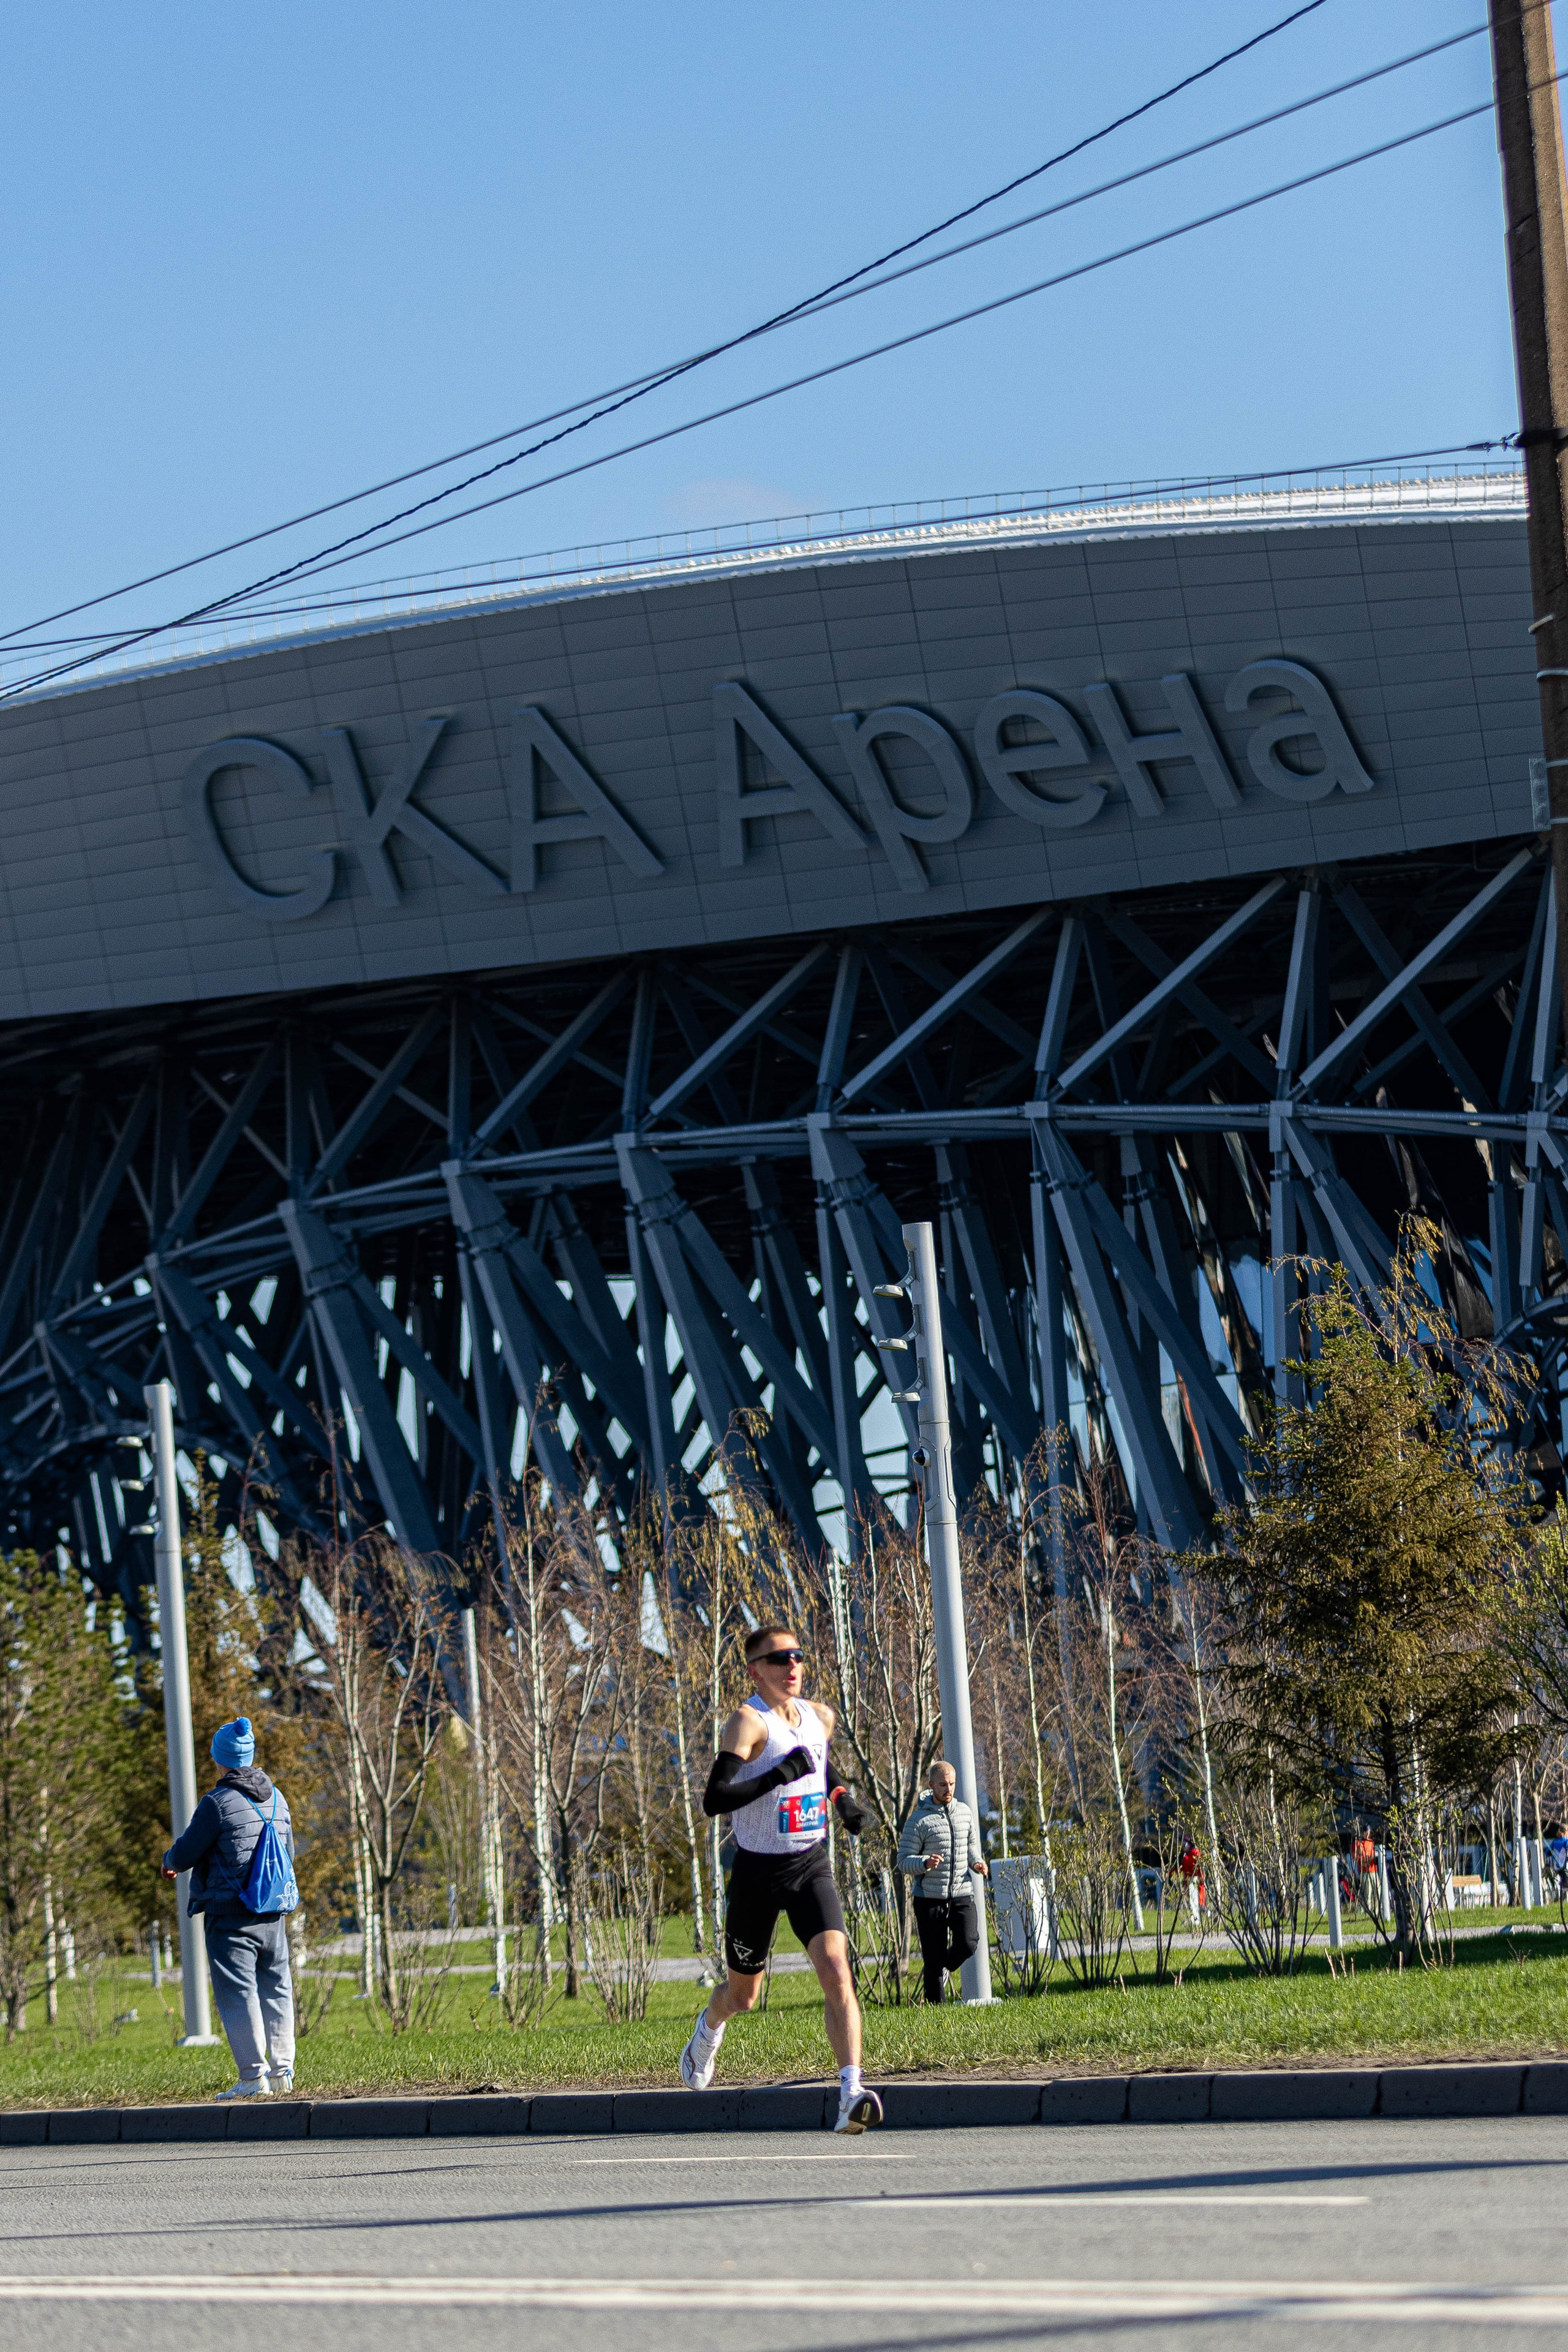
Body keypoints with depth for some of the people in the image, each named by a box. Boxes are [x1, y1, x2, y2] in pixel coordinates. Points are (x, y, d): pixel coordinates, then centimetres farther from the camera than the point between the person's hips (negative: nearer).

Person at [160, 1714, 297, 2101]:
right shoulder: (277, 1800, 9)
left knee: (238, 1994, -4)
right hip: (273, 1916, 7)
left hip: (230, 1917, -6)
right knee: (276, 1992, 14)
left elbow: (184, 1855, -9)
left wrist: (169, 1861, 14)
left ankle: (255, 2077, -8)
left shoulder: (218, 1803, -13)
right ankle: (282, 2071, 15)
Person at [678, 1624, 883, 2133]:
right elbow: (714, 1800, -27)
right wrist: (781, 1775, -33)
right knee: (743, 1996, 14)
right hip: (758, 1871, -3)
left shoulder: (820, 1717, 4)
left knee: (836, 1972, -20)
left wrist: (842, 1797, 9)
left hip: (812, 1867, 3)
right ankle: (709, 2029, 50)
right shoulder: (749, 1722, -16)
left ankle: (852, 2092, -27)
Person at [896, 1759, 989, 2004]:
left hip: (963, 1895, 3)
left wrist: (977, 1862, 4)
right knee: (934, 1955, -1)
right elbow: (904, 1861, -6)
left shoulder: (965, 1812, 9)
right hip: (930, 1898, -3)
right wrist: (926, 1863, -26)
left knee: (968, 1945, -13)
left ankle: (941, 1968, 18)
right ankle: (937, 2005, 9)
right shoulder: (919, 1820, -6)